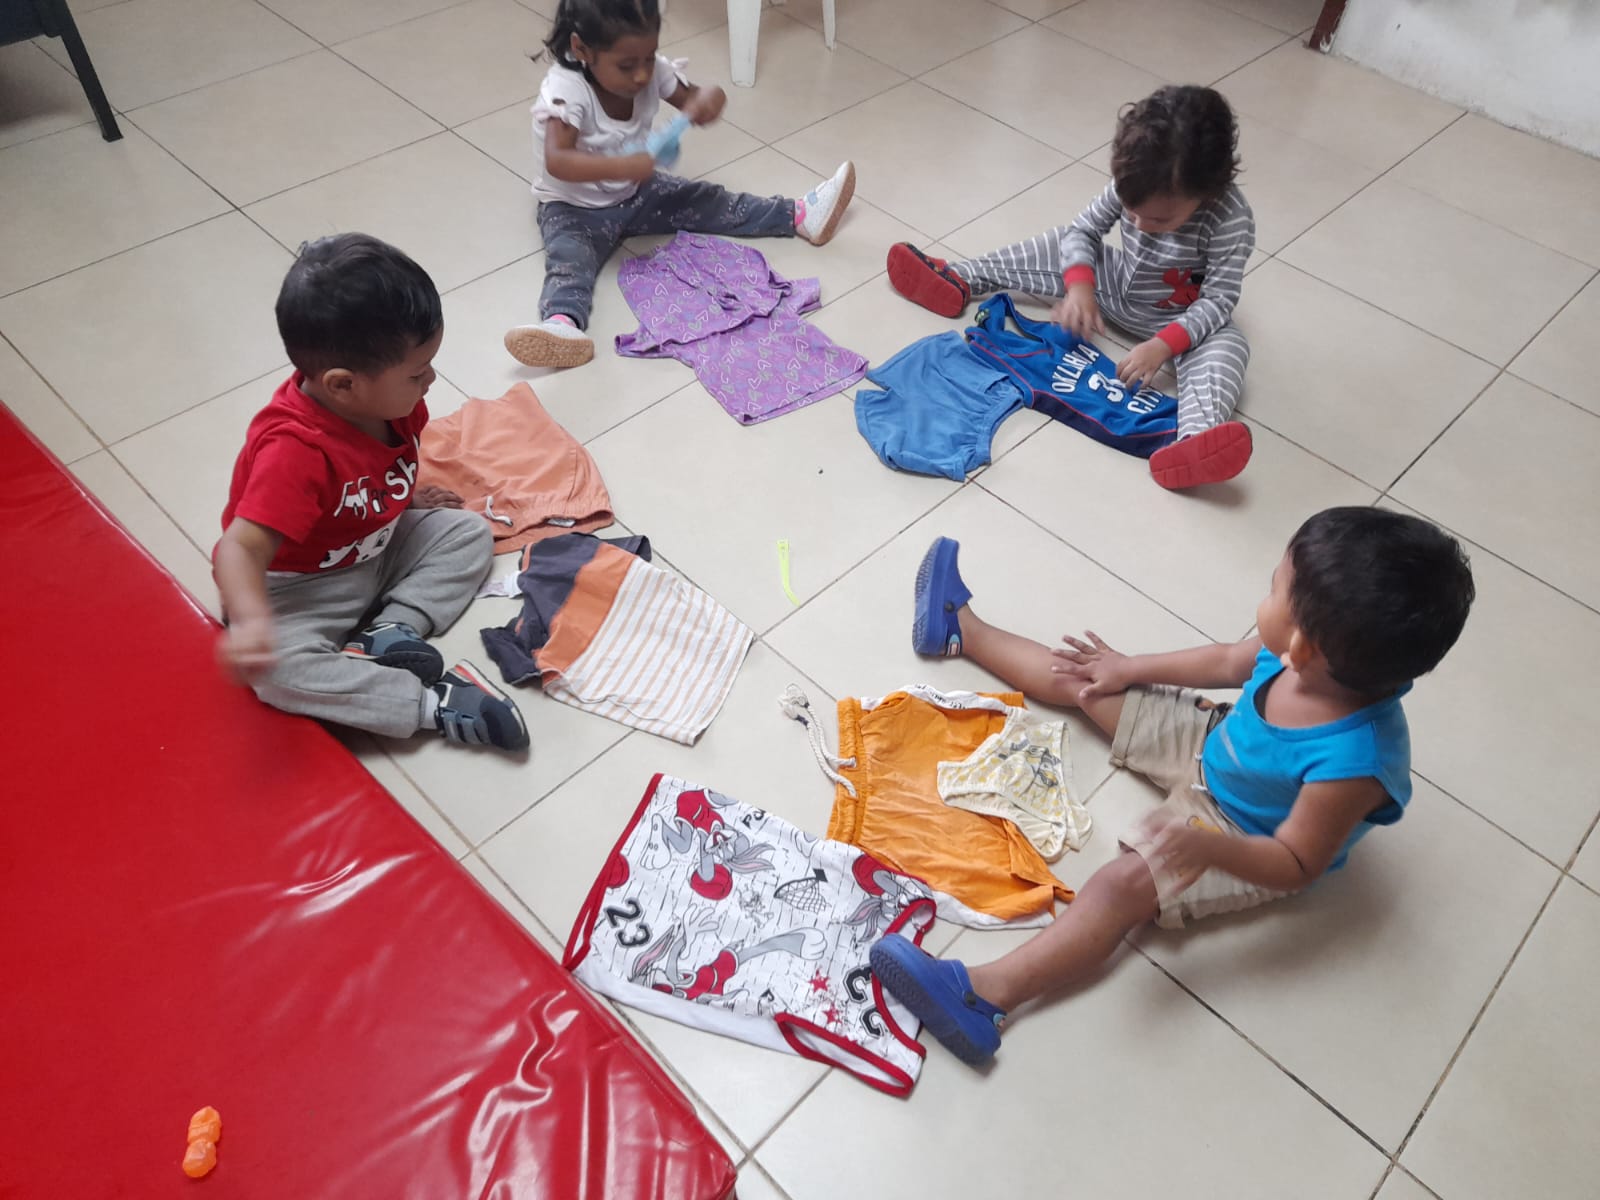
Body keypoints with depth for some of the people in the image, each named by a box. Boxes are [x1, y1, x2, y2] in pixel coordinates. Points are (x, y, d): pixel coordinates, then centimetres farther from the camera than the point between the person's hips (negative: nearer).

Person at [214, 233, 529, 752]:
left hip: (376, 550, 8)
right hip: (301, 589, -7)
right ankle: (434, 702, -28)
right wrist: (251, 621, -59)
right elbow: (240, 548, -42)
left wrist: (408, 498, 16)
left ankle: (391, 628, -14)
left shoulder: (386, 397, -13)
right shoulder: (294, 452, -37)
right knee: (277, 669, -33)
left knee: (469, 531, 3)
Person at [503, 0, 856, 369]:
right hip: (575, 208, -5)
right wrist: (624, 166, -52)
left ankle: (799, 215, 8)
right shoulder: (565, 89, -30)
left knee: (708, 202, 2)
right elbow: (557, 162, -41)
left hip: (636, 192, 6)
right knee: (569, 260, -33)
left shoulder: (651, 70, -13)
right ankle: (563, 324, -60)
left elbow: (692, 98, -1)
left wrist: (709, 100, -28)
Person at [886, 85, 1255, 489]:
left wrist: (1163, 346, -41)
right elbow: (1083, 230, -10)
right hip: (1116, 285, 5)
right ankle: (956, 280, 2)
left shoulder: (1231, 223, -33)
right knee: (1055, 248, -3)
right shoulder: (1135, 188, -20)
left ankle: (1197, 439, -65)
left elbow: (1219, 300, -29)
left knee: (1228, 346, -35)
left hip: (1183, 321, -5)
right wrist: (1079, 287, -28)